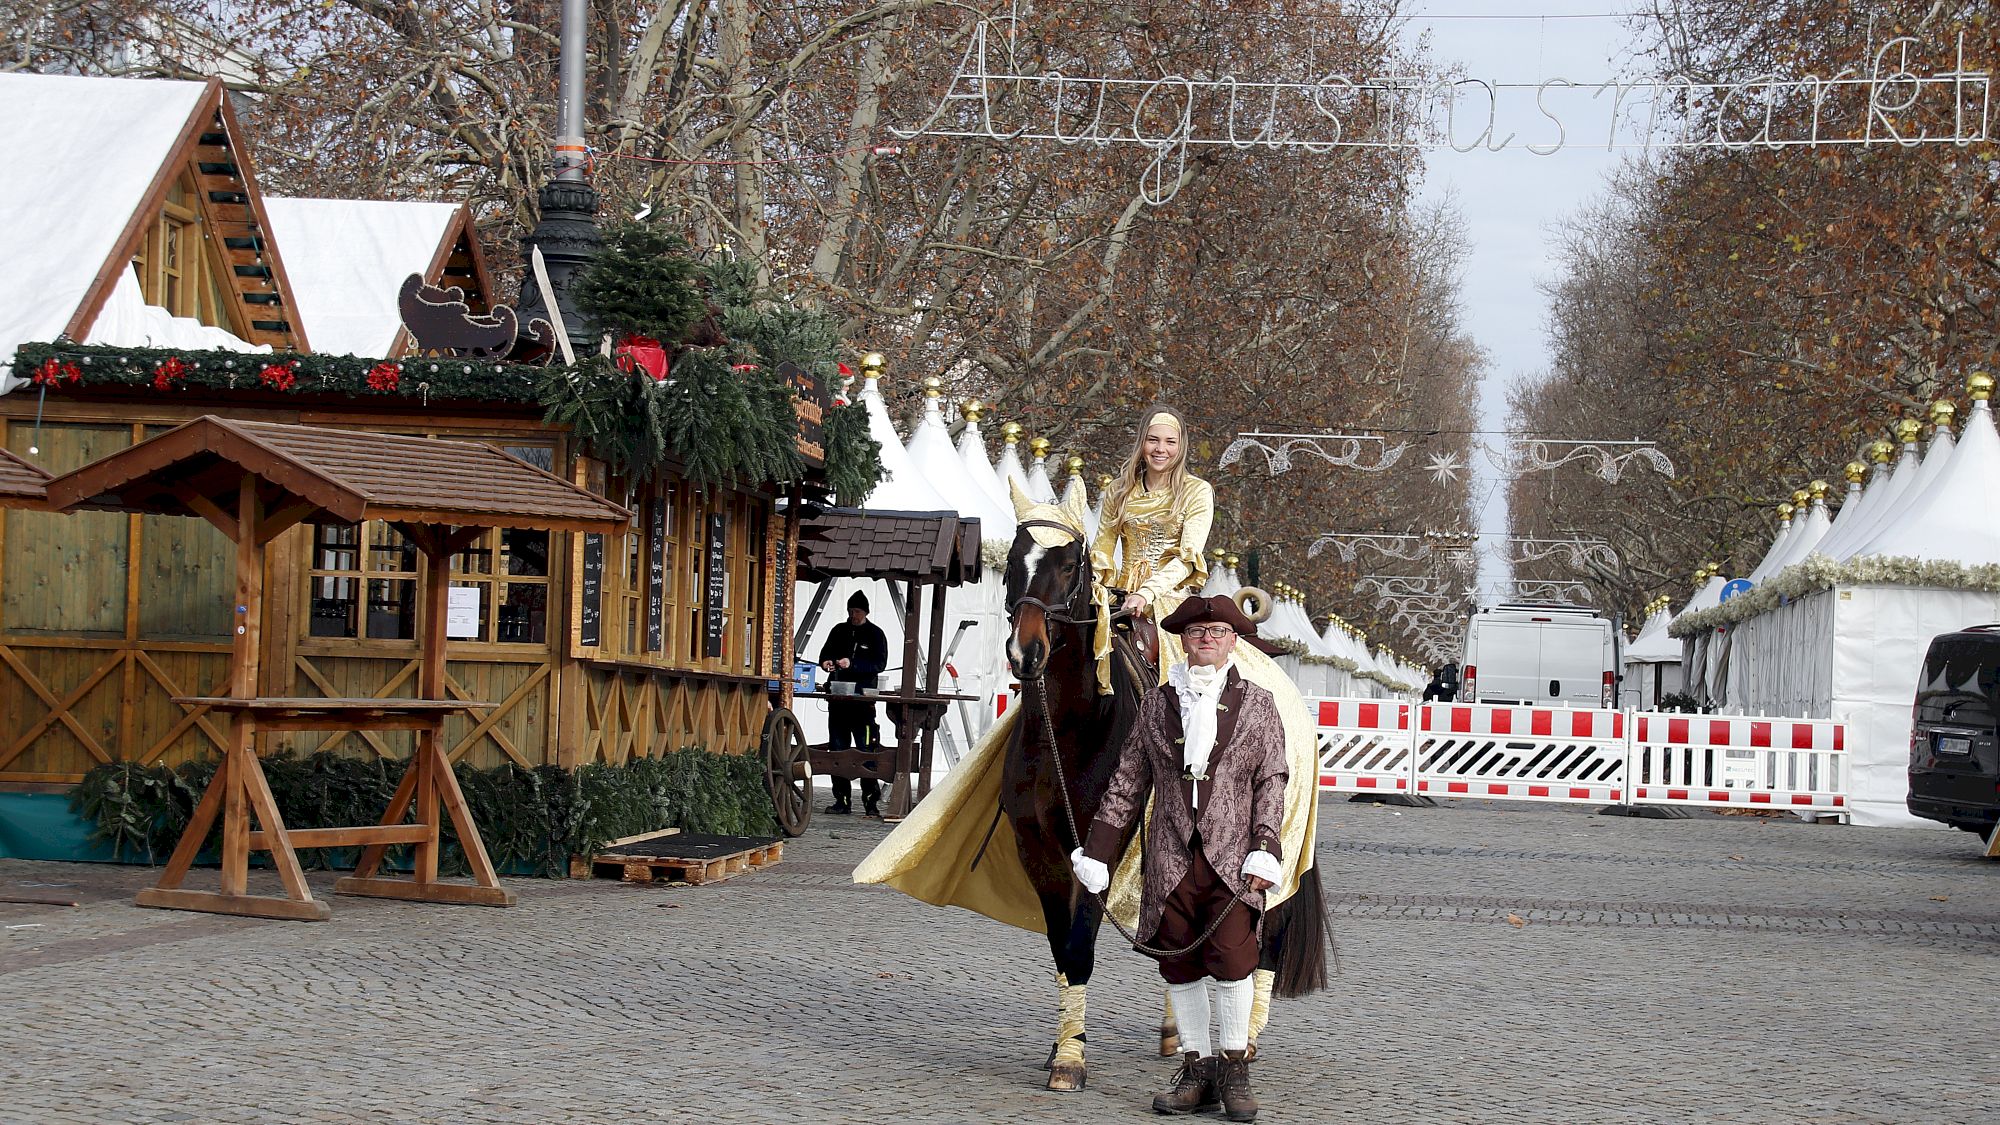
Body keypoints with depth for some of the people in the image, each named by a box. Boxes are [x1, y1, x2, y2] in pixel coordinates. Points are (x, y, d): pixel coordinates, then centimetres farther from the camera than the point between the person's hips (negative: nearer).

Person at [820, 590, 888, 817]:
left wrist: (852, 664, -18)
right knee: (837, 749, 4)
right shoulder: (839, 631, 15)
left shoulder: (875, 634, 3)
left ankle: (871, 802, -7)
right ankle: (842, 800, 9)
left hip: (864, 699, -5)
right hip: (838, 698, 5)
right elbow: (825, 653, 19)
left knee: (866, 750, -9)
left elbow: (880, 663, -7)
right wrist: (825, 663, -5)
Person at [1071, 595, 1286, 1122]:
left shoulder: (1259, 703, 6)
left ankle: (1234, 1068, 0)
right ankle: (1197, 1069, 14)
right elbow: (1128, 782, 12)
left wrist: (1264, 850, -8)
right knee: (1179, 962, 4)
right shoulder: (1157, 703, 10)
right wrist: (1097, 852, 8)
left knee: (1231, 955, -13)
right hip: (1171, 856, 2)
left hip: (1233, 856, -2)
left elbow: (1272, 782, 3)